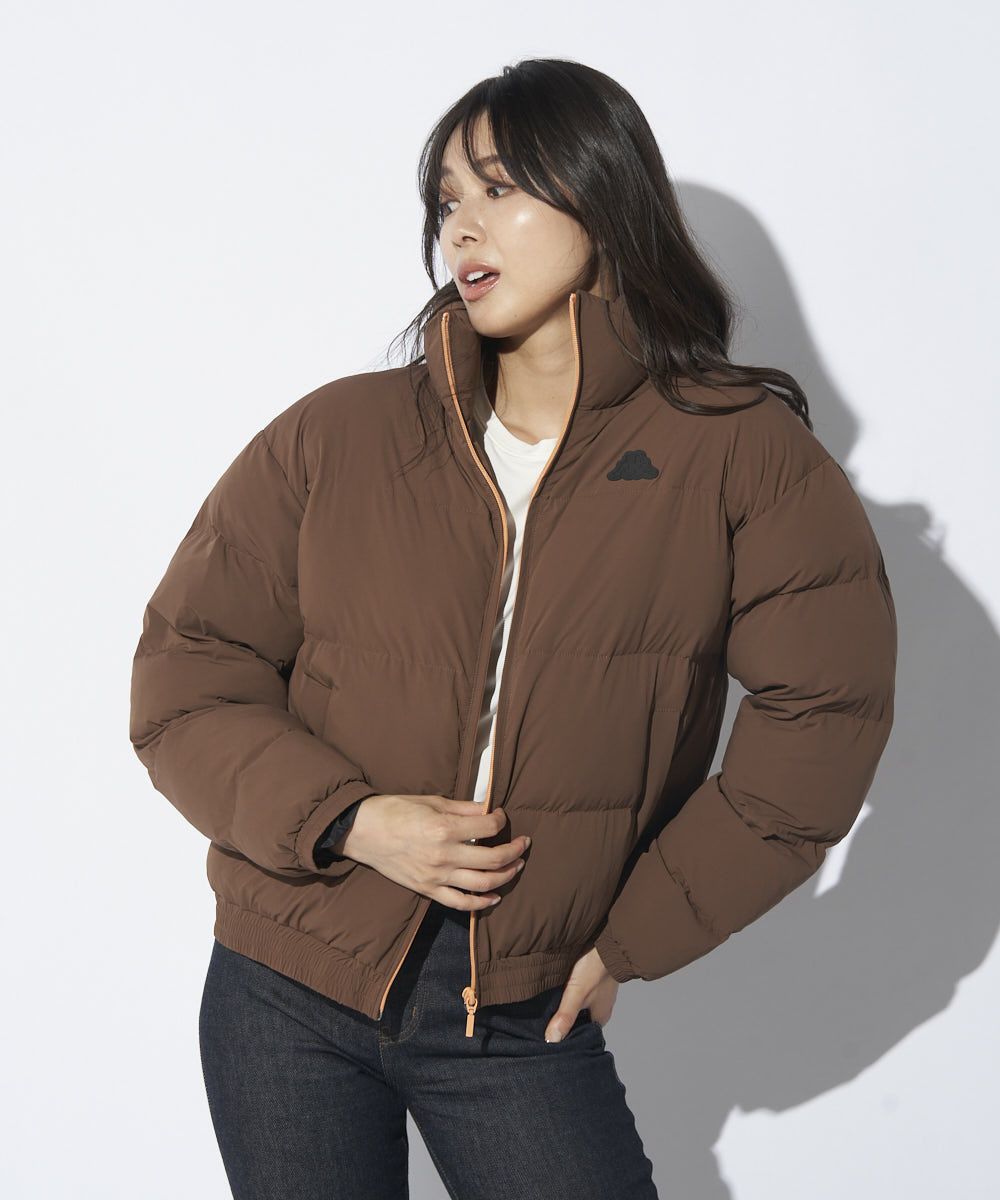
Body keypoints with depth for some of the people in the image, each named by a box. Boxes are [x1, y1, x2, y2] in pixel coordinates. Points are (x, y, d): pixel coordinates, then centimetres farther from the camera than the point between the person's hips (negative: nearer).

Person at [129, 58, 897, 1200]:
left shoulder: (741, 453, -4)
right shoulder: (335, 439, -1)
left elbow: (824, 712, -3)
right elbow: (184, 679, 2)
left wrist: (635, 934, -3)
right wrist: (348, 821, -14)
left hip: (525, 1017, -1)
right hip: (287, 997, 1)